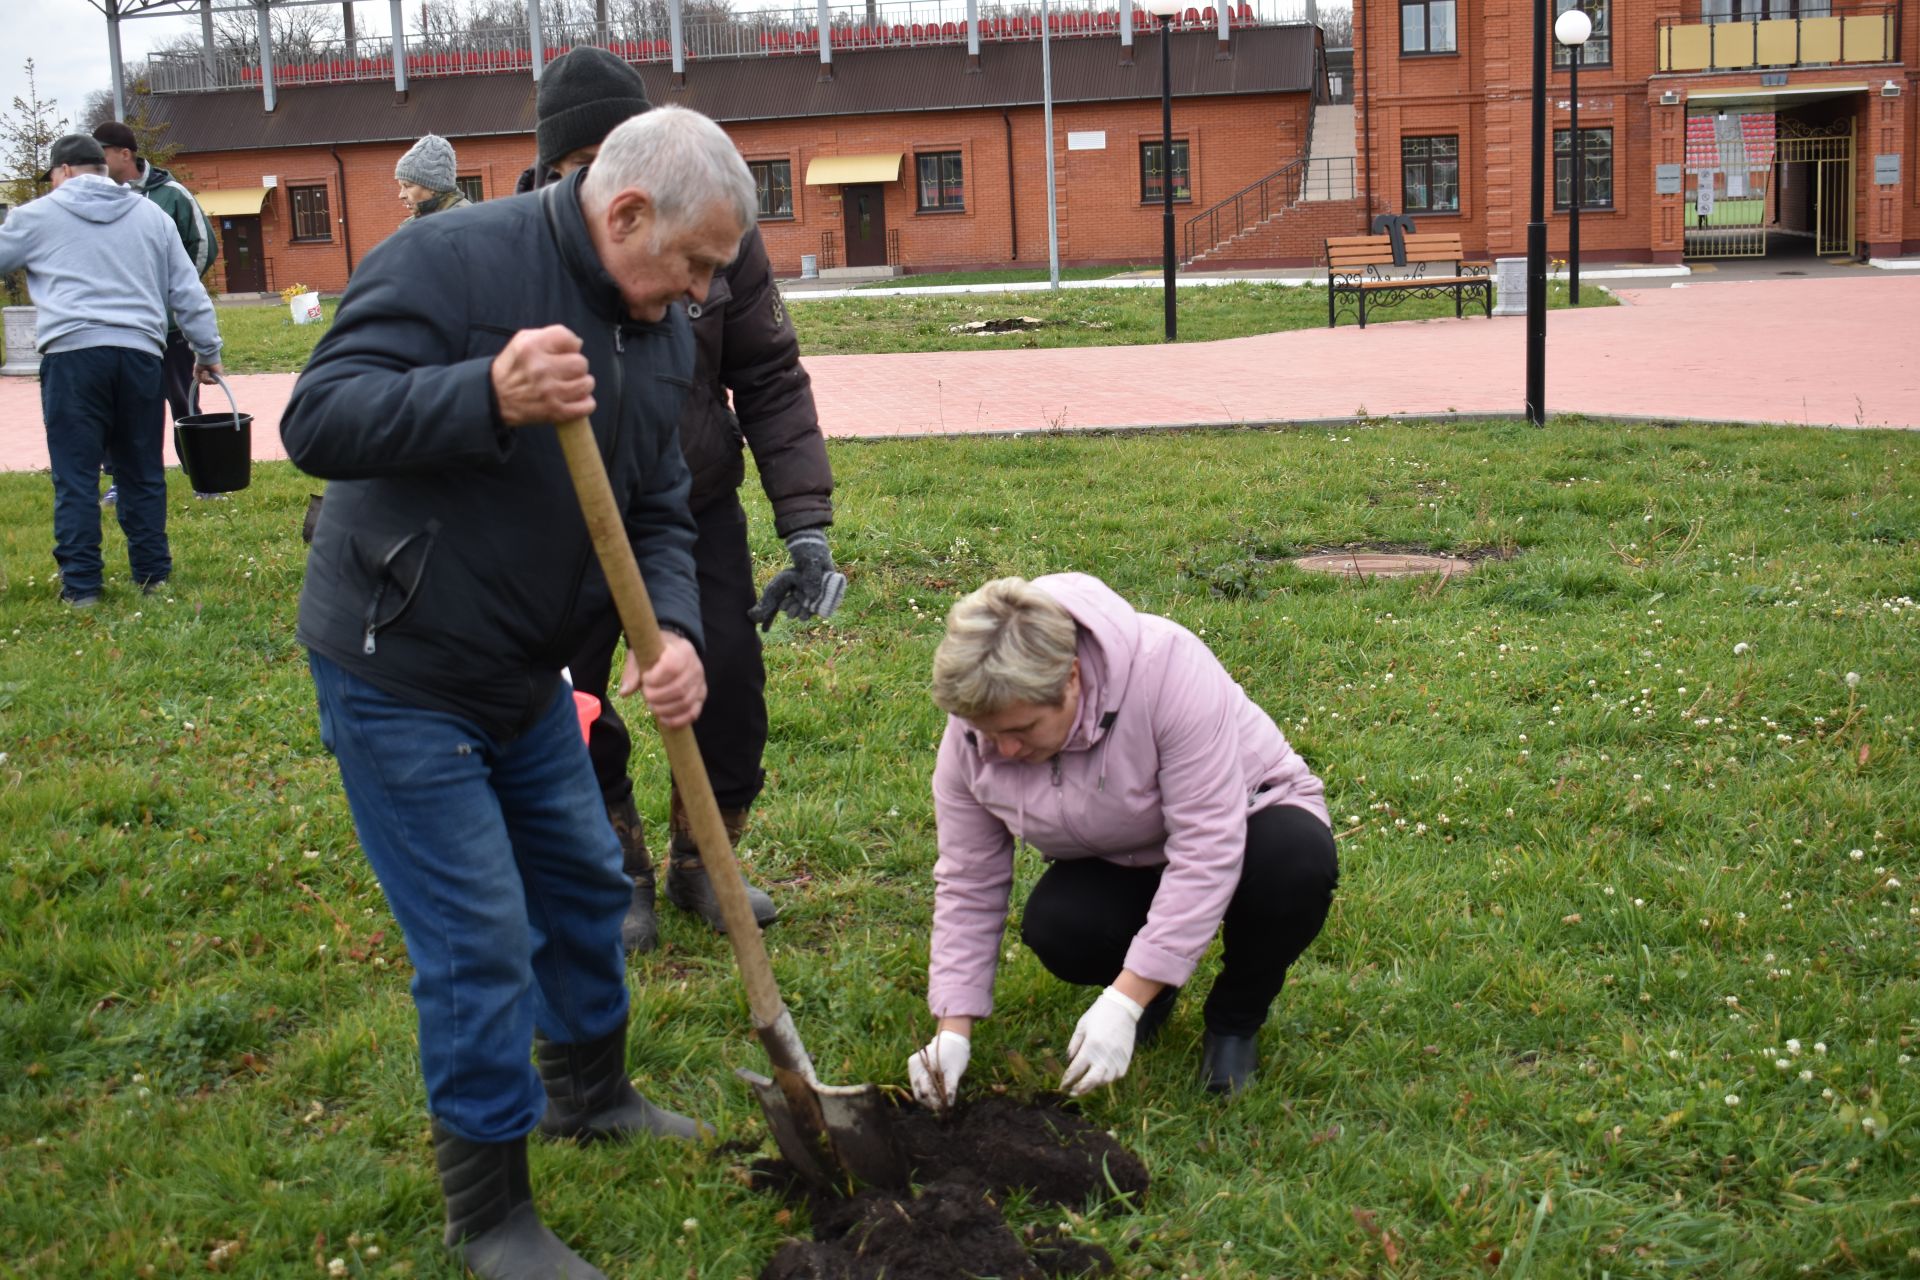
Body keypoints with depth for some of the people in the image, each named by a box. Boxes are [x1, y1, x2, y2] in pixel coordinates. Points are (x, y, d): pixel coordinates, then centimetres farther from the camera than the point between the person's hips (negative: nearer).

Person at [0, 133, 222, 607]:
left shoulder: (39, 215, 7)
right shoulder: (150, 214, 16)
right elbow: (188, 291, 15)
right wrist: (207, 351, 21)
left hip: (72, 354, -3)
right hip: (140, 352, 3)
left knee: (75, 475, 1)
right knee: (142, 470, 12)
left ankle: (80, 585, 1)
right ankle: (152, 573, 16)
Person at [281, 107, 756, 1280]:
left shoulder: (663, 335, 2)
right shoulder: (451, 262, -21)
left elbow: (660, 515, 3)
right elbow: (319, 422, -28)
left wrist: (676, 632, -17)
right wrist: (487, 396, -45)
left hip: (524, 675, 8)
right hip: (399, 676, -8)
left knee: (587, 883, 20)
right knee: (479, 942, -4)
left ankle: (588, 1092, 45)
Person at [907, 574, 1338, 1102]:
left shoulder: (1166, 668, -35)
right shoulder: (970, 734, -19)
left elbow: (1207, 851, -35)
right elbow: (968, 885, -9)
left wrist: (1124, 1002, -38)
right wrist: (954, 1031, -17)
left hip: (1238, 822, -2)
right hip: (1123, 864, 3)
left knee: (1297, 859, -36)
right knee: (1052, 926, -29)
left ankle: (1234, 1019, -7)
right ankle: (1149, 985, 6)